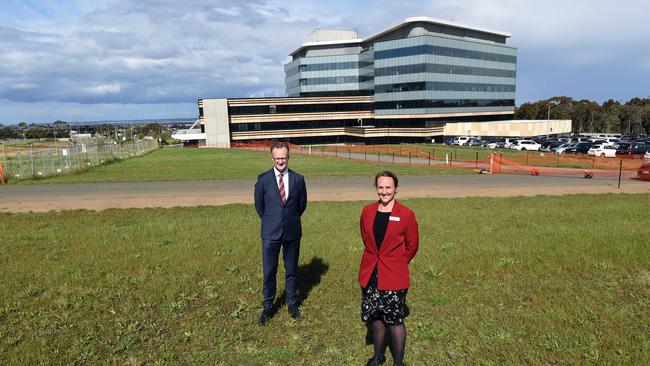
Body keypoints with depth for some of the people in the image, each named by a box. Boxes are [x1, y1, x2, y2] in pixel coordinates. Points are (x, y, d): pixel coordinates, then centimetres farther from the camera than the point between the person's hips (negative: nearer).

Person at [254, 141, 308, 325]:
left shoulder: (298, 179, -2)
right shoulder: (263, 179, -4)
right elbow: (258, 205, 7)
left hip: (292, 232, 1)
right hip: (270, 233, -1)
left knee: (291, 270, 13)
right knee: (269, 272, 6)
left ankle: (292, 304, 32)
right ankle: (268, 307, 23)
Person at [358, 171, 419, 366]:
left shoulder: (406, 214, -10)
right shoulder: (367, 211, 1)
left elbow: (412, 246, 0)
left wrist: (396, 264, 5)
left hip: (394, 278, -4)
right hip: (370, 276, 4)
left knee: (395, 321, 6)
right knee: (375, 318, 18)